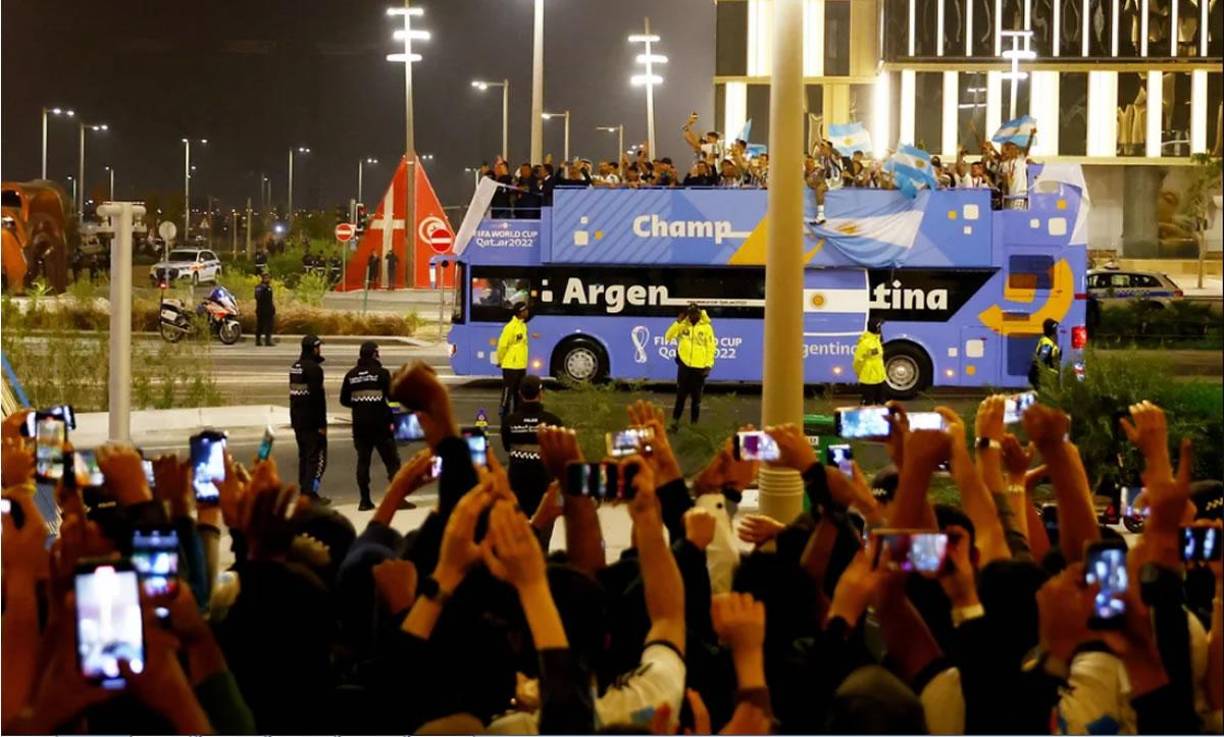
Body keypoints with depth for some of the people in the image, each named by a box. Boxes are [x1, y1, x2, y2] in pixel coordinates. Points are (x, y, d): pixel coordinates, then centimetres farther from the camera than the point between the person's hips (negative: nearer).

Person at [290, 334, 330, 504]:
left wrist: (295, 420, 20)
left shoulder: (295, 367, 13)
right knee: (317, 456, -5)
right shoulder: (314, 369, -16)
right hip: (312, 421, -9)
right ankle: (311, 491, -10)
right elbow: (317, 397, -19)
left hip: (297, 419, 9)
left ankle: (304, 490, 18)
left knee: (304, 455, 15)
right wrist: (322, 424, -17)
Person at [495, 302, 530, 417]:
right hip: (510, 366, -9)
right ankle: (504, 413, 2)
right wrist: (500, 361, -5)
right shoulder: (511, 327, -18)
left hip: (521, 365, 9)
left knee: (519, 392, 14)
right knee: (508, 390, -3)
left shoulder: (523, 325, 10)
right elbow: (502, 345, -16)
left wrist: (524, 361, 16)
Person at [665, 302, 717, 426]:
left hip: (700, 367, -1)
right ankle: (675, 419, 15)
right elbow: (668, 337, -4)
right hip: (684, 365, 1)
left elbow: (711, 347, -2)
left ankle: (694, 422, 16)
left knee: (696, 397, 7)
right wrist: (678, 322, -12)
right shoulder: (682, 325, 3)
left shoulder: (706, 327, -1)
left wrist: (709, 365, -8)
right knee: (681, 395, 6)